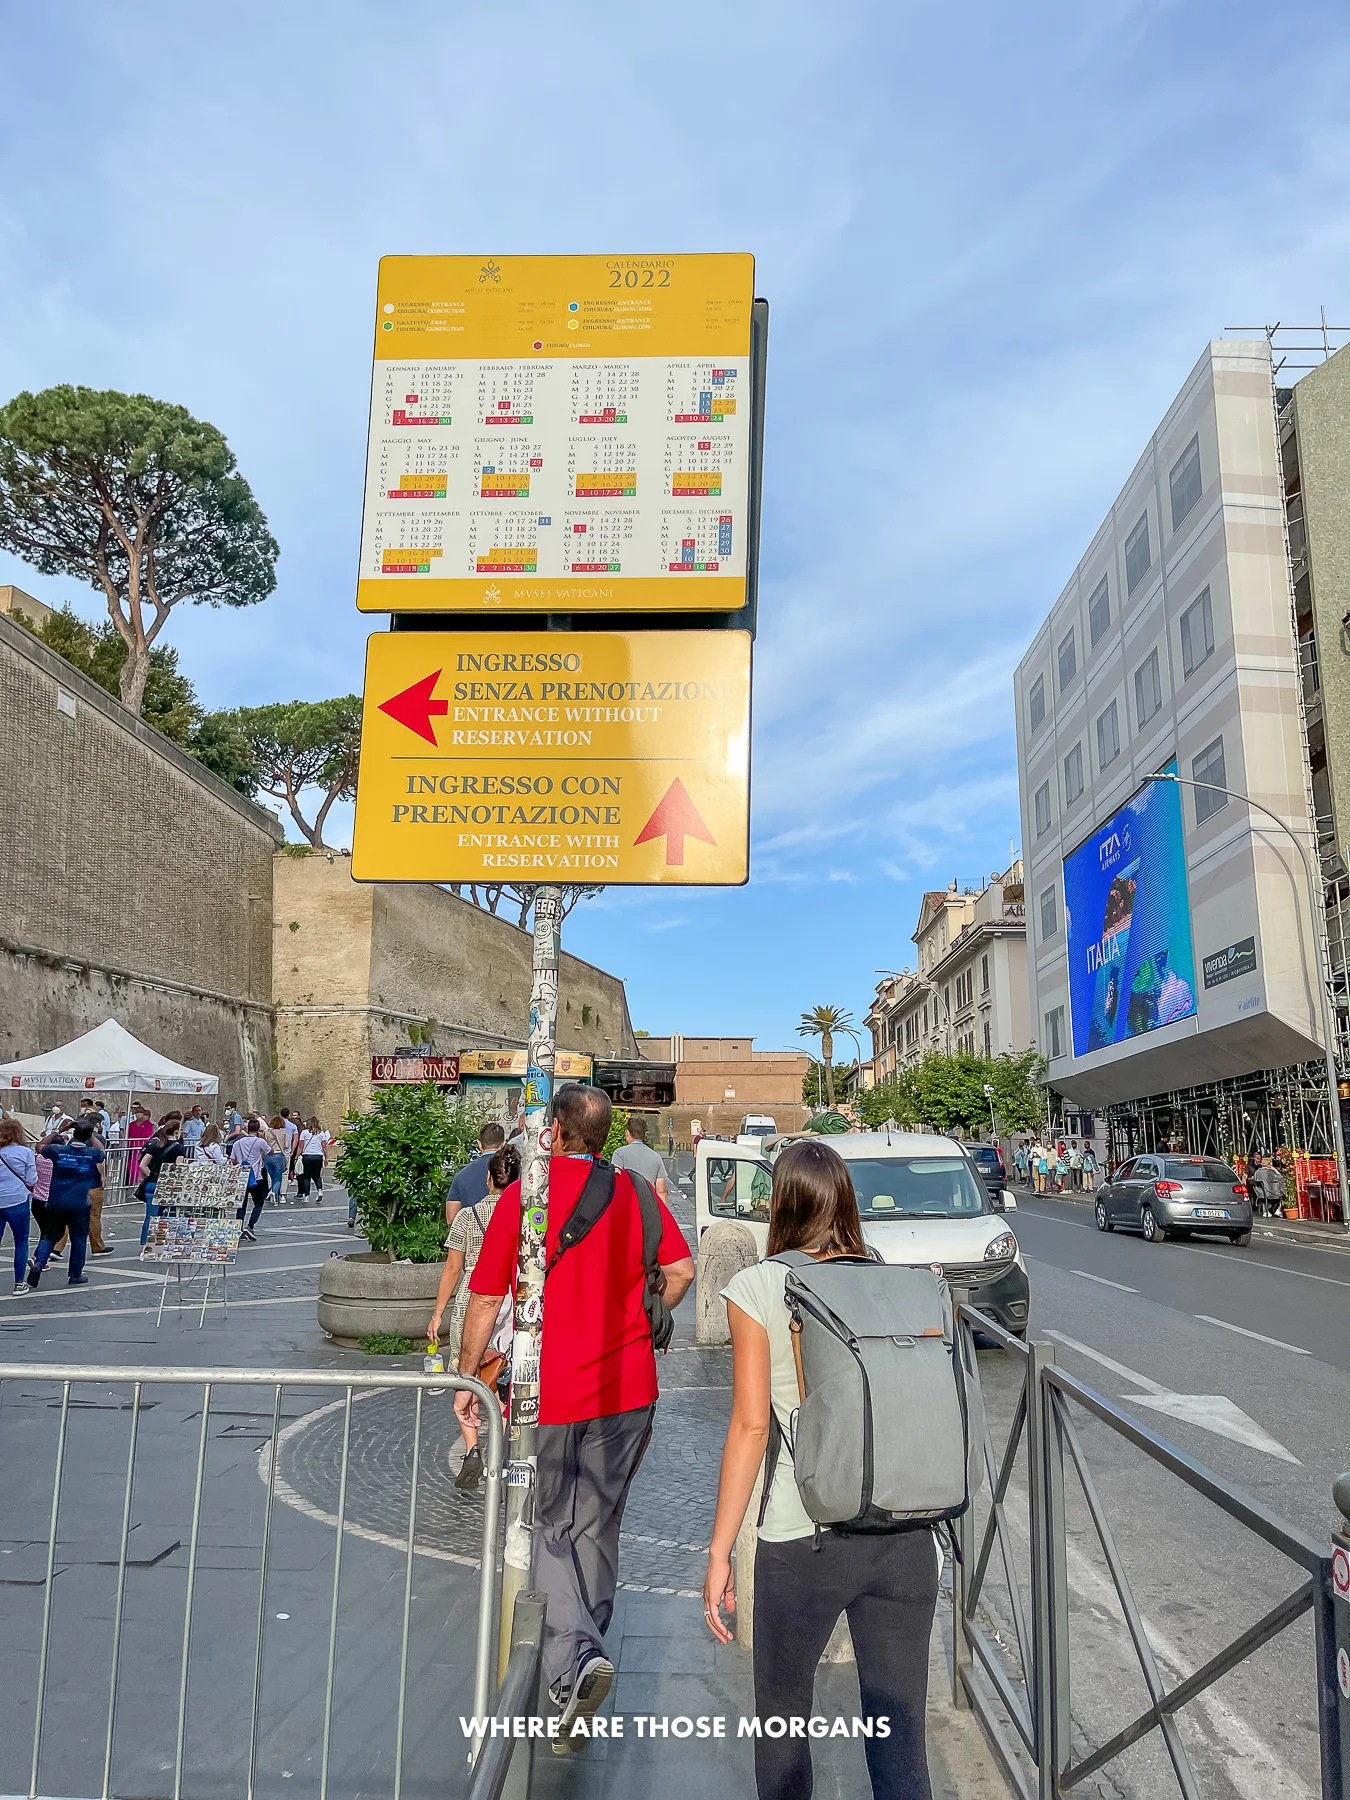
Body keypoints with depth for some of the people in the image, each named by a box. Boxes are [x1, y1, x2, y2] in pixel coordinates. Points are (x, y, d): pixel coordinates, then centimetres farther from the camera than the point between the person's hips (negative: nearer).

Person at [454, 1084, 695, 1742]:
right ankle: (588, 1639, 34)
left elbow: (486, 1300, -7)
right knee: (598, 1523, 20)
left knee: (550, 1529, 11)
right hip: (628, 1389, 3)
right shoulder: (634, 1191, -1)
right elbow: (681, 1272, -2)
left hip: (550, 1390, -3)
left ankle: (574, 1657, -7)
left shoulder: (522, 1195, -10)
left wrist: (466, 1380, 5)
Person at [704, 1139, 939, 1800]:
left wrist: (720, 1553, -4)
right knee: (898, 1734, 13)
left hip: (802, 1540, -3)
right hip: (906, 1536, 3)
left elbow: (751, 1424, -9)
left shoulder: (757, 1287, -7)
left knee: (782, 1718, 21)